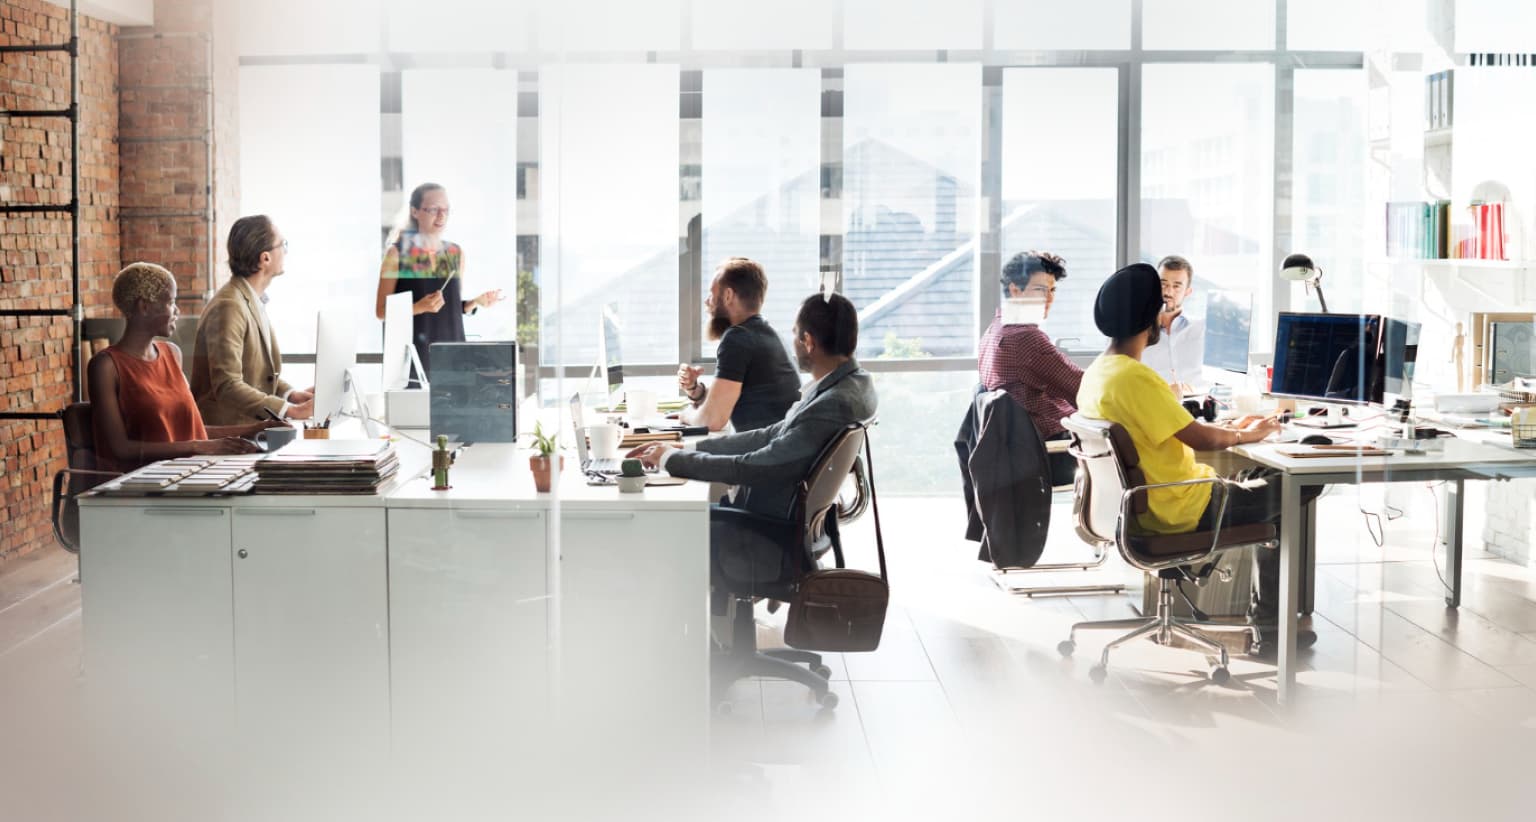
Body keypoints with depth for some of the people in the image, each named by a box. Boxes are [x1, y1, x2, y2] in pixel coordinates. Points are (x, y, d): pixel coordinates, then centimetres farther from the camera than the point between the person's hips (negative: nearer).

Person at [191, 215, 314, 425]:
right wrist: (291, 410, -25)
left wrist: (291, 393, 1)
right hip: (224, 431, -8)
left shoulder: (254, 301, 12)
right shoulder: (229, 307, -17)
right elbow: (227, 387, -23)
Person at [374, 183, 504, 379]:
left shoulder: (456, 253, 11)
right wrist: (419, 307, -17)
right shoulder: (397, 253, -2)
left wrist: (476, 303, 0)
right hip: (414, 351, -4)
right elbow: (382, 311, -4)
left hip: (451, 349, 4)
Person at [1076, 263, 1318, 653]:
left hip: (1145, 502, 10)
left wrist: (1230, 429, 11)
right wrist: (1248, 435, -4)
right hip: (1181, 511, -10)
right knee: (1298, 487, 3)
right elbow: (1199, 439, -22)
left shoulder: (1097, 372, 5)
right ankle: (1269, 626, 13)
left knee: (1262, 475, 22)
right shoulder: (1134, 378, -25)